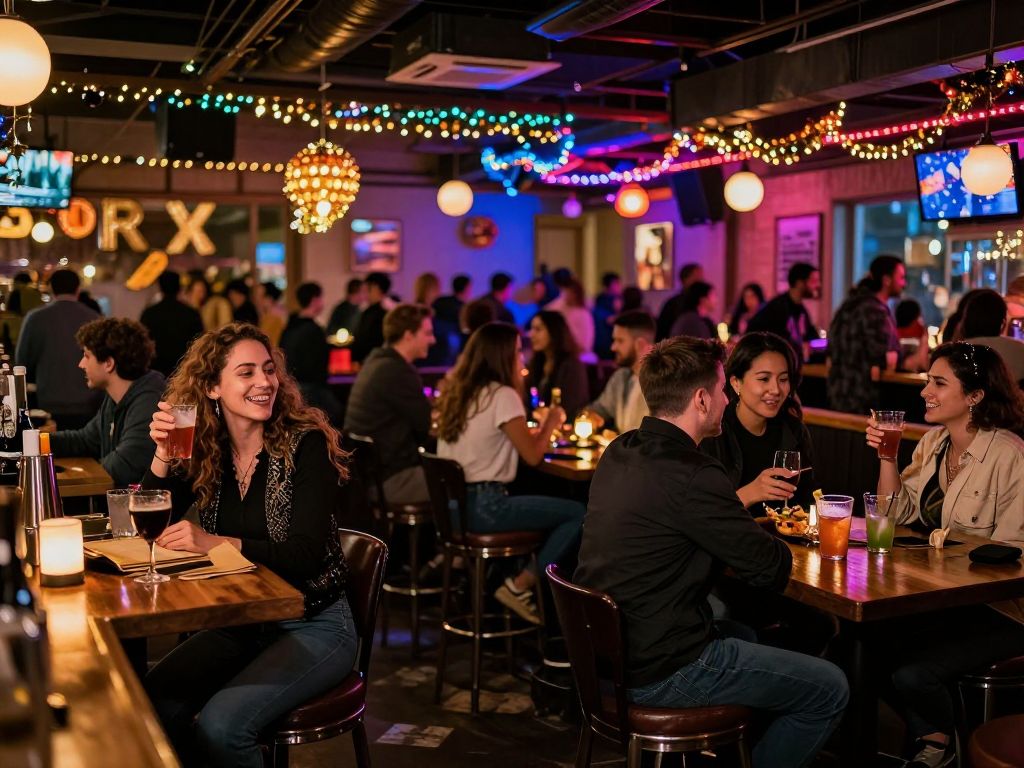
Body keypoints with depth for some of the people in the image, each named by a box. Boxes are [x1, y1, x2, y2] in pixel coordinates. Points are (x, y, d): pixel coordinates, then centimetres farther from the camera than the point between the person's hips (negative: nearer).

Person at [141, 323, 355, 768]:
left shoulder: (306, 444, -13)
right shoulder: (206, 450, 2)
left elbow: (307, 554, -20)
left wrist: (216, 543, -29)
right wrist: (162, 453, -12)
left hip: (313, 625, -5)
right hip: (238, 622, 5)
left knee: (219, 724, -25)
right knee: (154, 702, -18)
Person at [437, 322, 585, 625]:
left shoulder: (457, 391, 12)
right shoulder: (502, 396, -12)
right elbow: (532, 455, -11)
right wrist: (549, 423, 6)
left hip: (451, 503, 9)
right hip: (482, 507, -9)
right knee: (578, 514, -4)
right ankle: (519, 586, -4)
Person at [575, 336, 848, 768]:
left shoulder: (618, 453, 4)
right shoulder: (691, 476, -24)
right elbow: (773, 570, -15)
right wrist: (776, 548, 6)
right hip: (657, 673, -9)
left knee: (745, 632, 33)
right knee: (829, 690, 4)